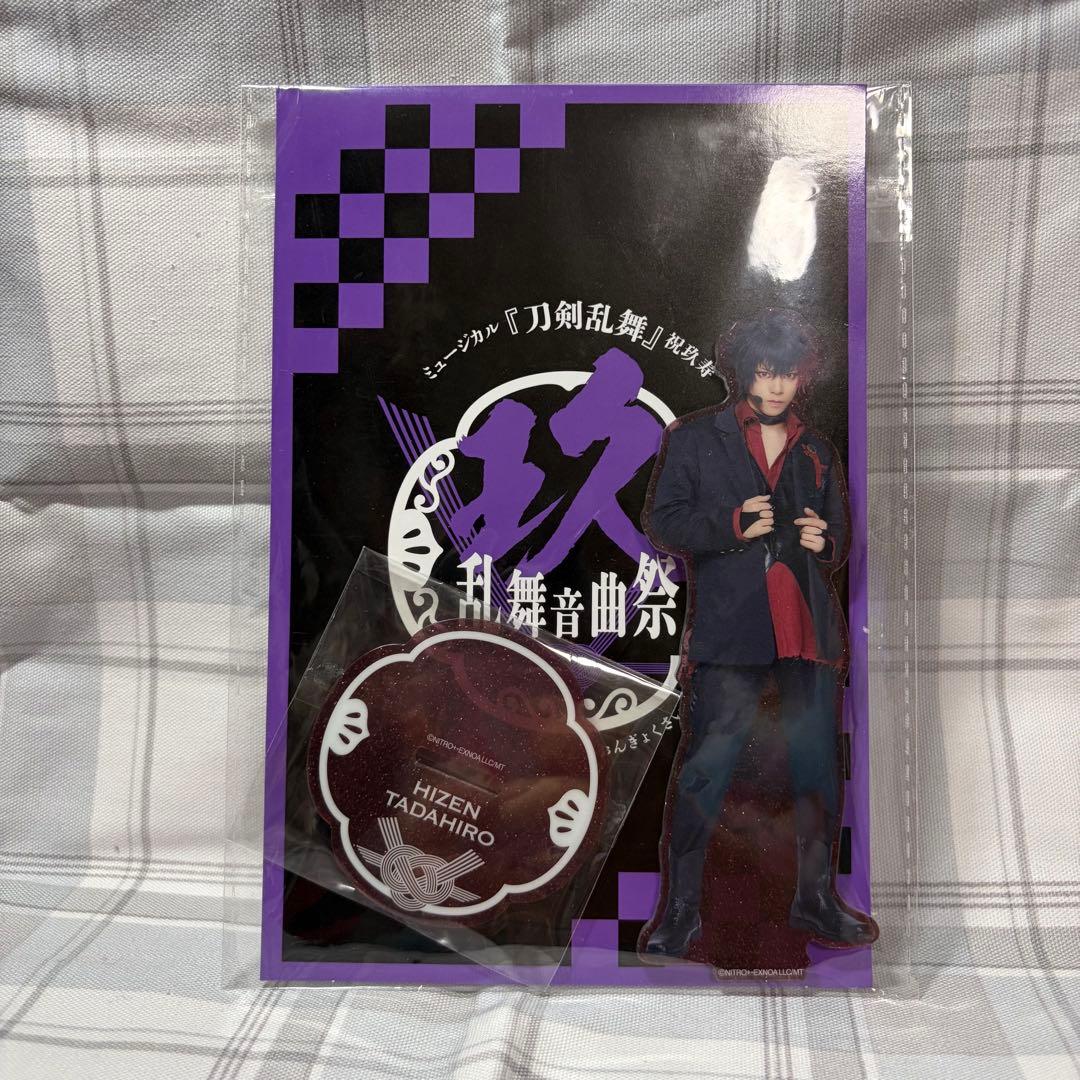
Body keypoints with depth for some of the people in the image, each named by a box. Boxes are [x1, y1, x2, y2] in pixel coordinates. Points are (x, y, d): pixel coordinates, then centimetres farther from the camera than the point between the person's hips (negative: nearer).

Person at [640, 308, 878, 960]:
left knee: (820, 768, 9)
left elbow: (840, 541, 25)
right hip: (729, 626, -4)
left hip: (809, 627, 5)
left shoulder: (818, 453, 19)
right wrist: (733, 525, -13)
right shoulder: (695, 438, 7)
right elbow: (662, 520, 1)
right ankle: (681, 908, 7)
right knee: (707, 767, -7)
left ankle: (816, 899, 28)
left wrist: (825, 542, 1)